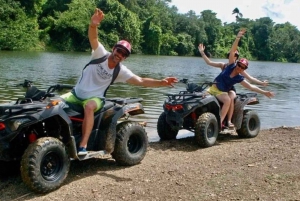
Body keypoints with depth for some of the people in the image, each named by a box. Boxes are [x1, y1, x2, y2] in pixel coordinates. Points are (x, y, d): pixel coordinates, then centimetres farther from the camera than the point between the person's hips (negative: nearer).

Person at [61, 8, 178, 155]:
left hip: (94, 98, -2)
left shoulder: (121, 71, -5)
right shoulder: (101, 53, -8)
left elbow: (141, 81, -10)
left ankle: (83, 145, -37)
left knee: (89, 107, -36)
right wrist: (93, 25, -49)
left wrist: (161, 82, -24)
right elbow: (93, 38, -26)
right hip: (77, 93, 2)